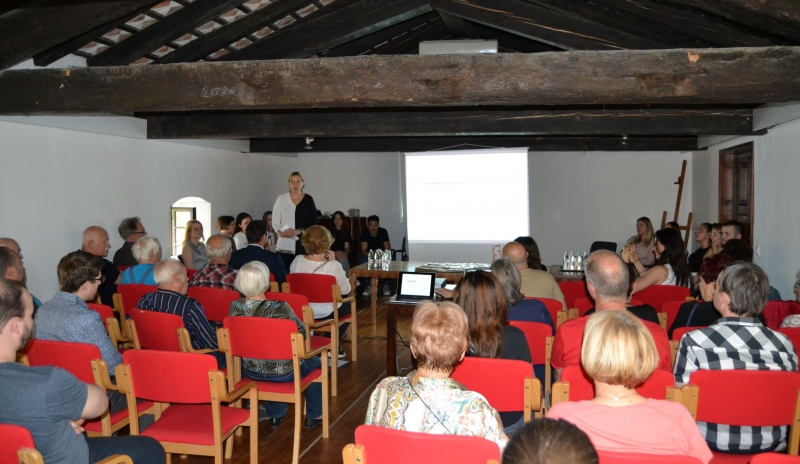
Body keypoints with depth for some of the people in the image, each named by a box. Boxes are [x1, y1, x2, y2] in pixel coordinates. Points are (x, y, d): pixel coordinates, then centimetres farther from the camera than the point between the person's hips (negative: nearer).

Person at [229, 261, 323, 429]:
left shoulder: (235, 307, -13)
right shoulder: (279, 308, -27)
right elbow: (303, 333, -12)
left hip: (250, 371, 5)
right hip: (282, 372, -4)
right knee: (314, 362, 26)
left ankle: (275, 414, 44)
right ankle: (314, 416, 35)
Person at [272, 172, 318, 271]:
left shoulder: (308, 200, 4)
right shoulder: (281, 199, 5)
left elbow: (313, 222, 3)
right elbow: (275, 220, 5)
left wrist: (299, 231, -11)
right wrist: (281, 232, -13)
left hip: (302, 243, 0)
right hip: (284, 245, 0)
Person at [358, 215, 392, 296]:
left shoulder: (383, 232, -15)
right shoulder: (364, 233, -18)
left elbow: (388, 249, -16)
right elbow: (363, 250, -24)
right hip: (367, 254, 0)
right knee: (363, 261, -34)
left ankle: (386, 286, -19)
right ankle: (368, 286, -25)